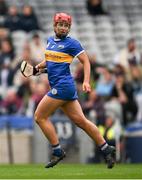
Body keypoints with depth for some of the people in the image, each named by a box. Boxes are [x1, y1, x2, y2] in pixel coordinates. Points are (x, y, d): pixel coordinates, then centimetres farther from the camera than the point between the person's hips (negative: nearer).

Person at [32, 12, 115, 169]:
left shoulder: (71, 43, -5)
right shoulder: (50, 41, 16)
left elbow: (85, 61, -6)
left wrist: (86, 82, -19)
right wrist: (39, 66, 12)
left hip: (63, 86, -7)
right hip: (58, 87, 8)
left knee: (40, 116, -5)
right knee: (80, 121, 6)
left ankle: (57, 152, -2)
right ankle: (106, 149, 8)